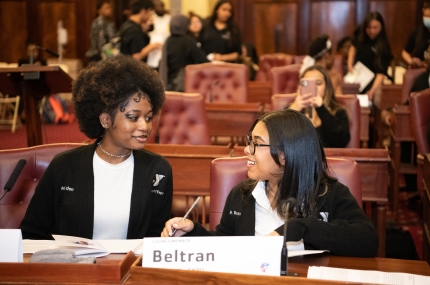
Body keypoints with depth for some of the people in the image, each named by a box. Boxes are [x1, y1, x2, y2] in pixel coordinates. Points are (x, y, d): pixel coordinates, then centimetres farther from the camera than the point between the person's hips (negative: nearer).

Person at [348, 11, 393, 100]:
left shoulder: (383, 46, -23)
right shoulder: (361, 36, -9)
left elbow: (381, 72, -31)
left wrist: (372, 90, -45)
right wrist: (350, 64, 1)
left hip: (370, 82, -4)